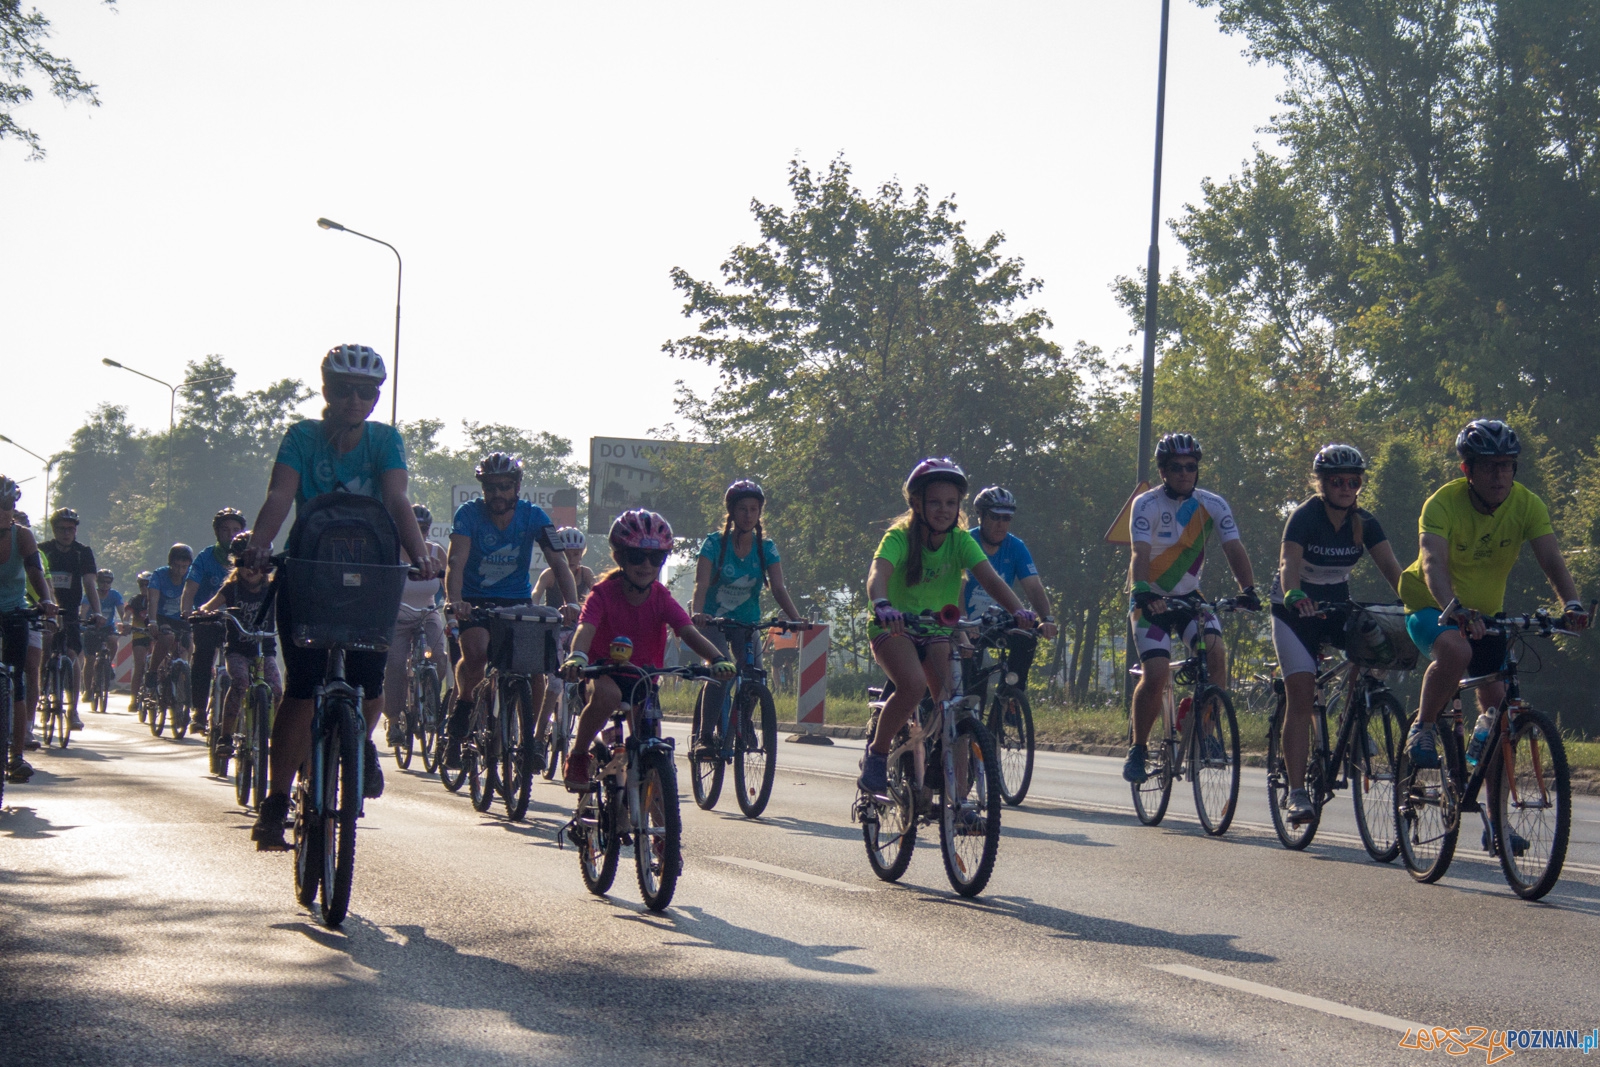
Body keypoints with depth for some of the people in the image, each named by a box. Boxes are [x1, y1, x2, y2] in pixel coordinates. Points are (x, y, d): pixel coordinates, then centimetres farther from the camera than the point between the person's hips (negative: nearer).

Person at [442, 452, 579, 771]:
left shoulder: (533, 516, -9)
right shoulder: (469, 514, -14)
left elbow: (558, 561, -17)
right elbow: (457, 561, -27)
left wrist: (571, 602, -35)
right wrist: (453, 600, -46)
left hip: (517, 601, 2)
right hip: (476, 601, -2)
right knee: (476, 653, -29)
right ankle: (458, 725, -5)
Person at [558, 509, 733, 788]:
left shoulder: (661, 598, -8)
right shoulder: (604, 593, -17)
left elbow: (688, 632, -22)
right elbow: (586, 628, -33)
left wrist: (717, 658, -42)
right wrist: (576, 657, -57)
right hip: (605, 672, -3)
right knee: (607, 694, -38)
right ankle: (577, 756, -18)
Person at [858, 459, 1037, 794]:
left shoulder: (961, 540, -9)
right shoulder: (900, 537, -18)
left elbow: (990, 578, -22)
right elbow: (878, 574, -37)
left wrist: (1018, 610, -41)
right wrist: (882, 604, -60)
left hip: (937, 629, 3)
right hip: (894, 627, -3)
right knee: (914, 684, -32)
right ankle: (876, 754, -11)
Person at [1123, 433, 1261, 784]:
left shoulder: (1213, 505, -7)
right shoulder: (1147, 504, -16)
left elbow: (1234, 548, -17)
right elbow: (1141, 553, -29)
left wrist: (1248, 590, -35)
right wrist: (1142, 592, -48)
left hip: (1189, 596, 3)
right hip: (1152, 600, -3)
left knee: (1216, 654, -22)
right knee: (1155, 676, -17)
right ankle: (1138, 749, 1)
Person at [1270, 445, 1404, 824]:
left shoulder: (1364, 523, -5)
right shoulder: (1305, 516, -18)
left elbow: (1390, 566, -16)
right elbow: (1289, 562, -33)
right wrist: (1294, 596, -54)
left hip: (1338, 605, 4)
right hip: (1297, 609, -4)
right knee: (1301, 694, -16)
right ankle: (1297, 790, -16)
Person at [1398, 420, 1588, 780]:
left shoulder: (1527, 504, -14)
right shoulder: (1444, 503, -25)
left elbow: (1551, 559, -24)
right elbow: (1433, 564, -38)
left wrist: (1572, 603, -44)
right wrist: (1453, 608, -57)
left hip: (1486, 614, 5)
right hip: (1432, 608, -5)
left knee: (1497, 702, 0)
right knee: (1456, 651, -37)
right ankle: (1422, 729, -16)